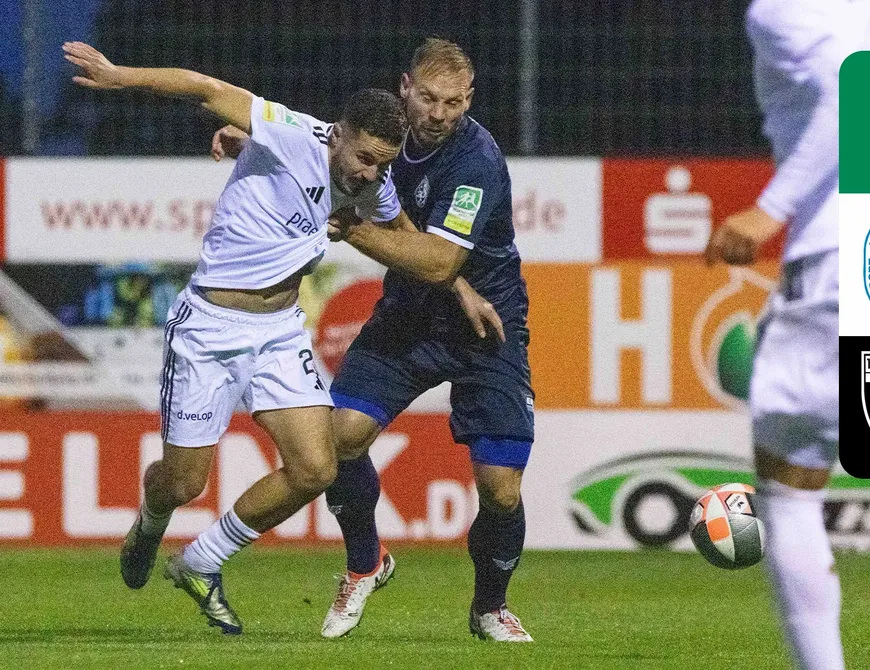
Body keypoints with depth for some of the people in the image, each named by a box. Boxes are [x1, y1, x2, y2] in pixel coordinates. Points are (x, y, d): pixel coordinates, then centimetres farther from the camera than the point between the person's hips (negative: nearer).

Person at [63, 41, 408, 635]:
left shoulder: (373, 185, 0)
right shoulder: (295, 137, -21)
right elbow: (209, 92, -29)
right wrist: (120, 77, -39)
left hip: (281, 329, 6)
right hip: (211, 327, -6)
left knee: (315, 470, -10)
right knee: (183, 484, 2)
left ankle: (200, 564, 12)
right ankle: (150, 527, 44)